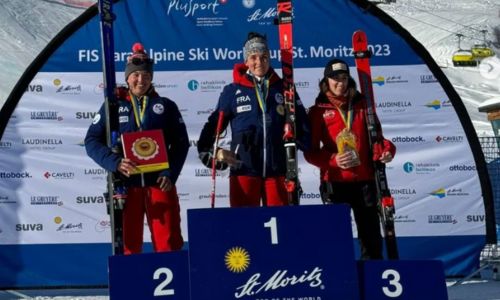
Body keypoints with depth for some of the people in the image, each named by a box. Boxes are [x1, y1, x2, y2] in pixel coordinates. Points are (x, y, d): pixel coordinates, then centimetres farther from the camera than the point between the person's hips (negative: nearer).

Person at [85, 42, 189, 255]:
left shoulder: (166, 106, 9)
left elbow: (181, 142, 7)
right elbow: (92, 141, 3)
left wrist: (170, 174, -7)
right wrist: (115, 163, -14)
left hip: (160, 183, 0)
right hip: (126, 185, 0)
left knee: (168, 243, -2)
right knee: (128, 244, 6)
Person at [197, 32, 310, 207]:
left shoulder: (283, 89, 9)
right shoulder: (233, 91, 5)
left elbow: (301, 123, 18)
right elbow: (214, 124, 9)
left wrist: (301, 142, 3)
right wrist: (212, 152, -4)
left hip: (277, 169, 2)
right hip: (244, 169, -1)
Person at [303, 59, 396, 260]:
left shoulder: (362, 105, 12)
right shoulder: (318, 111, 4)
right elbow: (311, 151, 0)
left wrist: (385, 150, -7)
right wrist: (333, 160, -17)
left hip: (365, 179, 3)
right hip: (335, 181, -3)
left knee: (370, 231, 7)